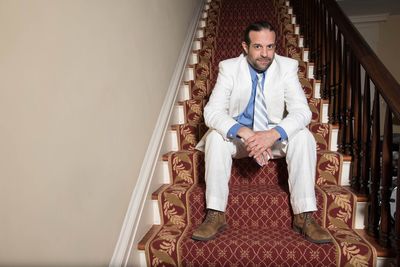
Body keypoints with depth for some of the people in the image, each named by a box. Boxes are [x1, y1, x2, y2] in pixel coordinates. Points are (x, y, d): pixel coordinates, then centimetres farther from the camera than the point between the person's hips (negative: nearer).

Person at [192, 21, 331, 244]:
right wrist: (244, 133, -40)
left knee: (303, 136, -26)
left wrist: (274, 134, -38)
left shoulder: (288, 67, -9)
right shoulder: (229, 67, -11)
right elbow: (212, 111, -21)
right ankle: (215, 215, -23)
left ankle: (305, 216, -19)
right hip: (238, 134, 0)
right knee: (216, 137, -30)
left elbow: (302, 111, -18)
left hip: (275, 135, 1)